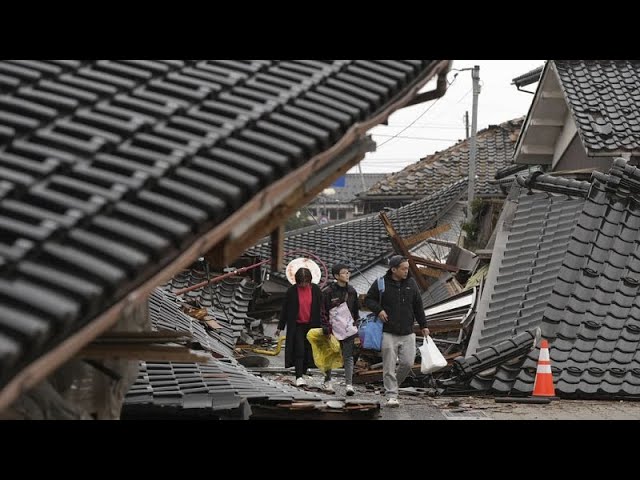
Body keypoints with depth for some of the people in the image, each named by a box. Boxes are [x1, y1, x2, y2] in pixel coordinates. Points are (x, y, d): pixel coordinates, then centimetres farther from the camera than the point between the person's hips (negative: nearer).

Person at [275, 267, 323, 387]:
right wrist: (280, 327, 2)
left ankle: (303, 373, 23)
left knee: (308, 350, 7)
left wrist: (321, 326, 4)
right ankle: (299, 377, -13)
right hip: (296, 325, -2)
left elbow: (320, 309, 7)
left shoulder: (316, 290, 0)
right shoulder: (292, 291, -4)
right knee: (299, 350, -11)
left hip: (311, 325, 2)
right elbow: (285, 309, 2)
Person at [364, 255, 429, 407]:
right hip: (388, 333, -3)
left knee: (407, 363, -2)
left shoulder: (411, 284, 7)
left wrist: (423, 326, 16)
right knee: (389, 366, -5)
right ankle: (391, 396, -1)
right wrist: (378, 310, -12)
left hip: (407, 333, 3)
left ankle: (394, 383, 24)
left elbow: (418, 306, 15)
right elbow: (368, 299, 6)